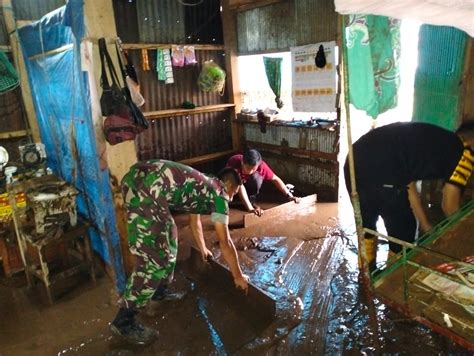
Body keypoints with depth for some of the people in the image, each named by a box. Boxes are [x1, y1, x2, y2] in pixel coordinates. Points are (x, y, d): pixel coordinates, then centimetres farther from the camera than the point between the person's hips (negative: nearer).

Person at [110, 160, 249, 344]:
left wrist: (203, 249, 59)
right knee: (155, 259, -3)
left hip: (136, 176, 10)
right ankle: (123, 322, 10)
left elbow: (194, 220, 46)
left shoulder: (203, 186, 31)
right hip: (147, 186, -10)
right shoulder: (219, 194, 8)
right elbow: (225, 242, 8)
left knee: (168, 235, 25)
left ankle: (159, 292, 41)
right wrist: (238, 276, 19)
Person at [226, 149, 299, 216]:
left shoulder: (261, 165, -32)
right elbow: (239, 185, -48)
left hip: (247, 184, 1)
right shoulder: (234, 162, -41)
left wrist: (289, 195, -28)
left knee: (256, 177, -31)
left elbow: (275, 179, -20)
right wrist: (250, 208, -56)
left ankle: (252, 200, -9)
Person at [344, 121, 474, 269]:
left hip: (354, 164, 8)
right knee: (403, 230, 17)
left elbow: (408, 183, 32)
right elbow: (449, 206, 10)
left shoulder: (429, 137, 31)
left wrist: (426, 227, 38)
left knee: (366, 224, 28)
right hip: (379, 174, -8)